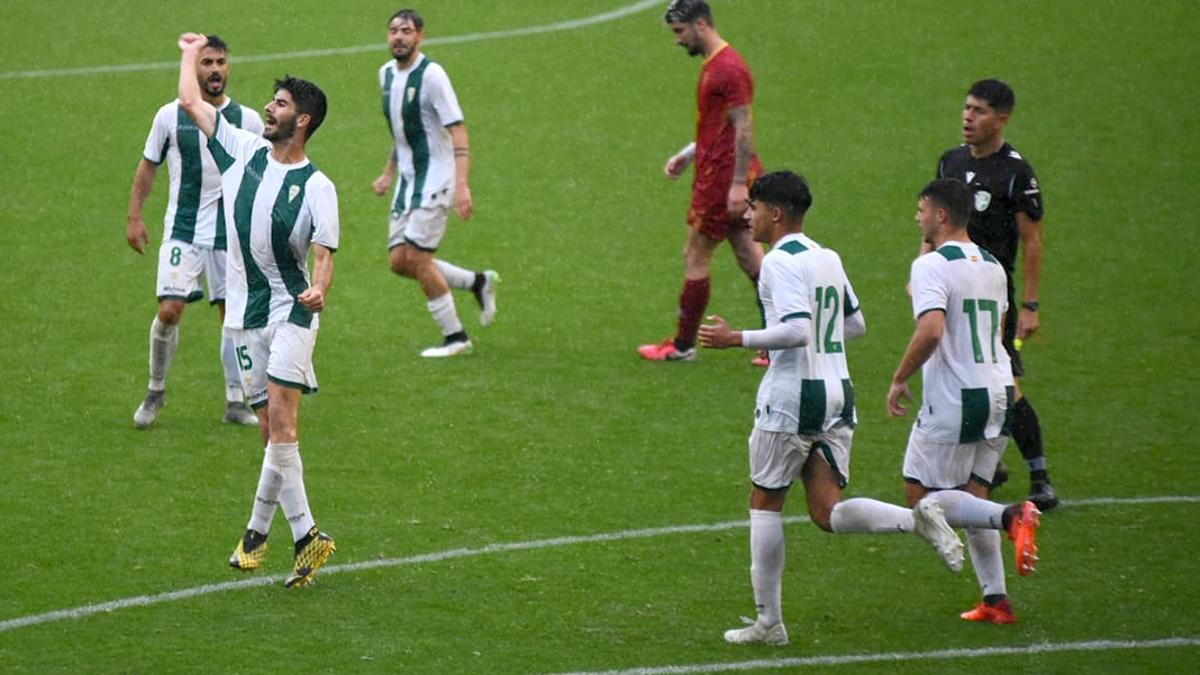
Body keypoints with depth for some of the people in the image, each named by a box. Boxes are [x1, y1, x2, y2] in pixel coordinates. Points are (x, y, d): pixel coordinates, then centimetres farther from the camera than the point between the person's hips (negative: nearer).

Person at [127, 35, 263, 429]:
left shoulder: (248, 120, 1)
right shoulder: (171, 116, 0)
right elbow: (148, 166, 9)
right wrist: (134, 216, 2)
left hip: (231, 234, 1)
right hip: (182, 231, -1)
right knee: (169, 311, -12)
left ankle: (236, 401, 14)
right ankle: (156, 390, 8)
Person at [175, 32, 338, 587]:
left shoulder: (316, 187, -5)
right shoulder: (244, 151, 7)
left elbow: (324, 254, -12)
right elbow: (190, 101, 17)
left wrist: (319, 289, -32)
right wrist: (191, 53, 29)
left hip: (291, 312, -5)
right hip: (246, 313, 5)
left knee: (281, 423, -14)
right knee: (270, 428, 1)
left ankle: (258, 530, -5)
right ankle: (305, 535, 2)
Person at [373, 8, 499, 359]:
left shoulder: (431, 75, -16)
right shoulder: (387, 73, 9)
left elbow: (458, 131, -20)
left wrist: (461, 185, -28)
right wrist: (388, 173, 21)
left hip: (435, 178, -8)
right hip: (408, 180, 8)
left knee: (416, 258, -11)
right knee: (398, 260, 3)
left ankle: (455, 337, 3)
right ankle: (479, 282, 21)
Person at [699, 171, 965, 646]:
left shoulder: (780, 262, -13)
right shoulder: (828, 259, 13)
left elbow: (797, 331, -24)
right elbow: (856, 325, 20)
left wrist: (735, 339, -18)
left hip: (791, 397, -7)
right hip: (837, 394, 7)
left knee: (765, 502, 7)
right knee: (828, 513, 5)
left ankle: (768, 622, 9)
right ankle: (918, 519, -18)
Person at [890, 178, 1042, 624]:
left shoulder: (932, 266, -12)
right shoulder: (992, 266, 12)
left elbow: (931, 332, -26)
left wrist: (899, 381, -14)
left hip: (953, 400, -8)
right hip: (999, 393, 8)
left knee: (922, 497, 1)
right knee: (971, 496, 16)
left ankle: (1010, 518, -19)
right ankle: (996, 600, 9)